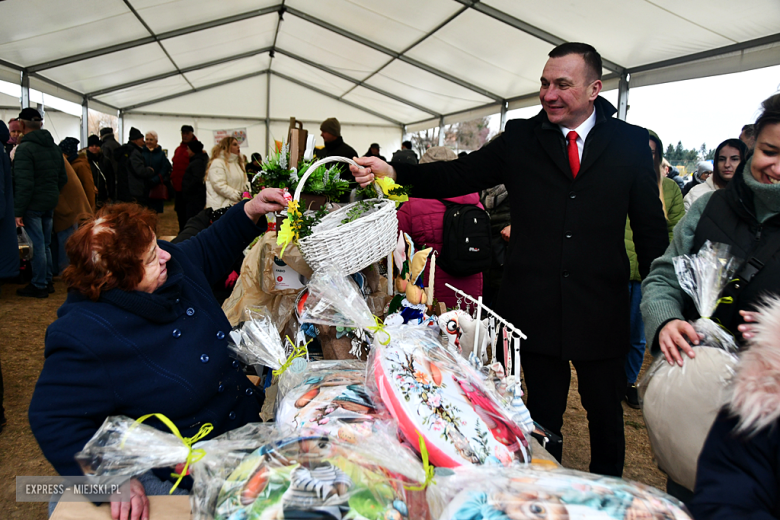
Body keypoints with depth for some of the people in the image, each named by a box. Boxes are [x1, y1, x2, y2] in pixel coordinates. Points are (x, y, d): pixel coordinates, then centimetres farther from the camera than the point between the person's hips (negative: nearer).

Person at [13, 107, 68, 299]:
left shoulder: (25, 148, -16)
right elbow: (63, 178, 14)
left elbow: (24, 184, -21)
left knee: (37, 245, -1)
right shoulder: (54, 147, 10)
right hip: (50, 203, 8)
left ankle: (39, 286, 7)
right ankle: (47, 281, 24)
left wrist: (18, 211, -17)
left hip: (33, 204, -8)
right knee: (45, 244, 16)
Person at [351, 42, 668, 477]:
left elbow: (651, 225, 3)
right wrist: (391, 172, -19)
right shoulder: (521, 138, 3)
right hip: (536, 307, 0)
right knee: (543, 413, 15)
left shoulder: (631, 142, 1)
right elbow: (459, 176, -4)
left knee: (606, 413, 17)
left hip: (602, 310, 0)